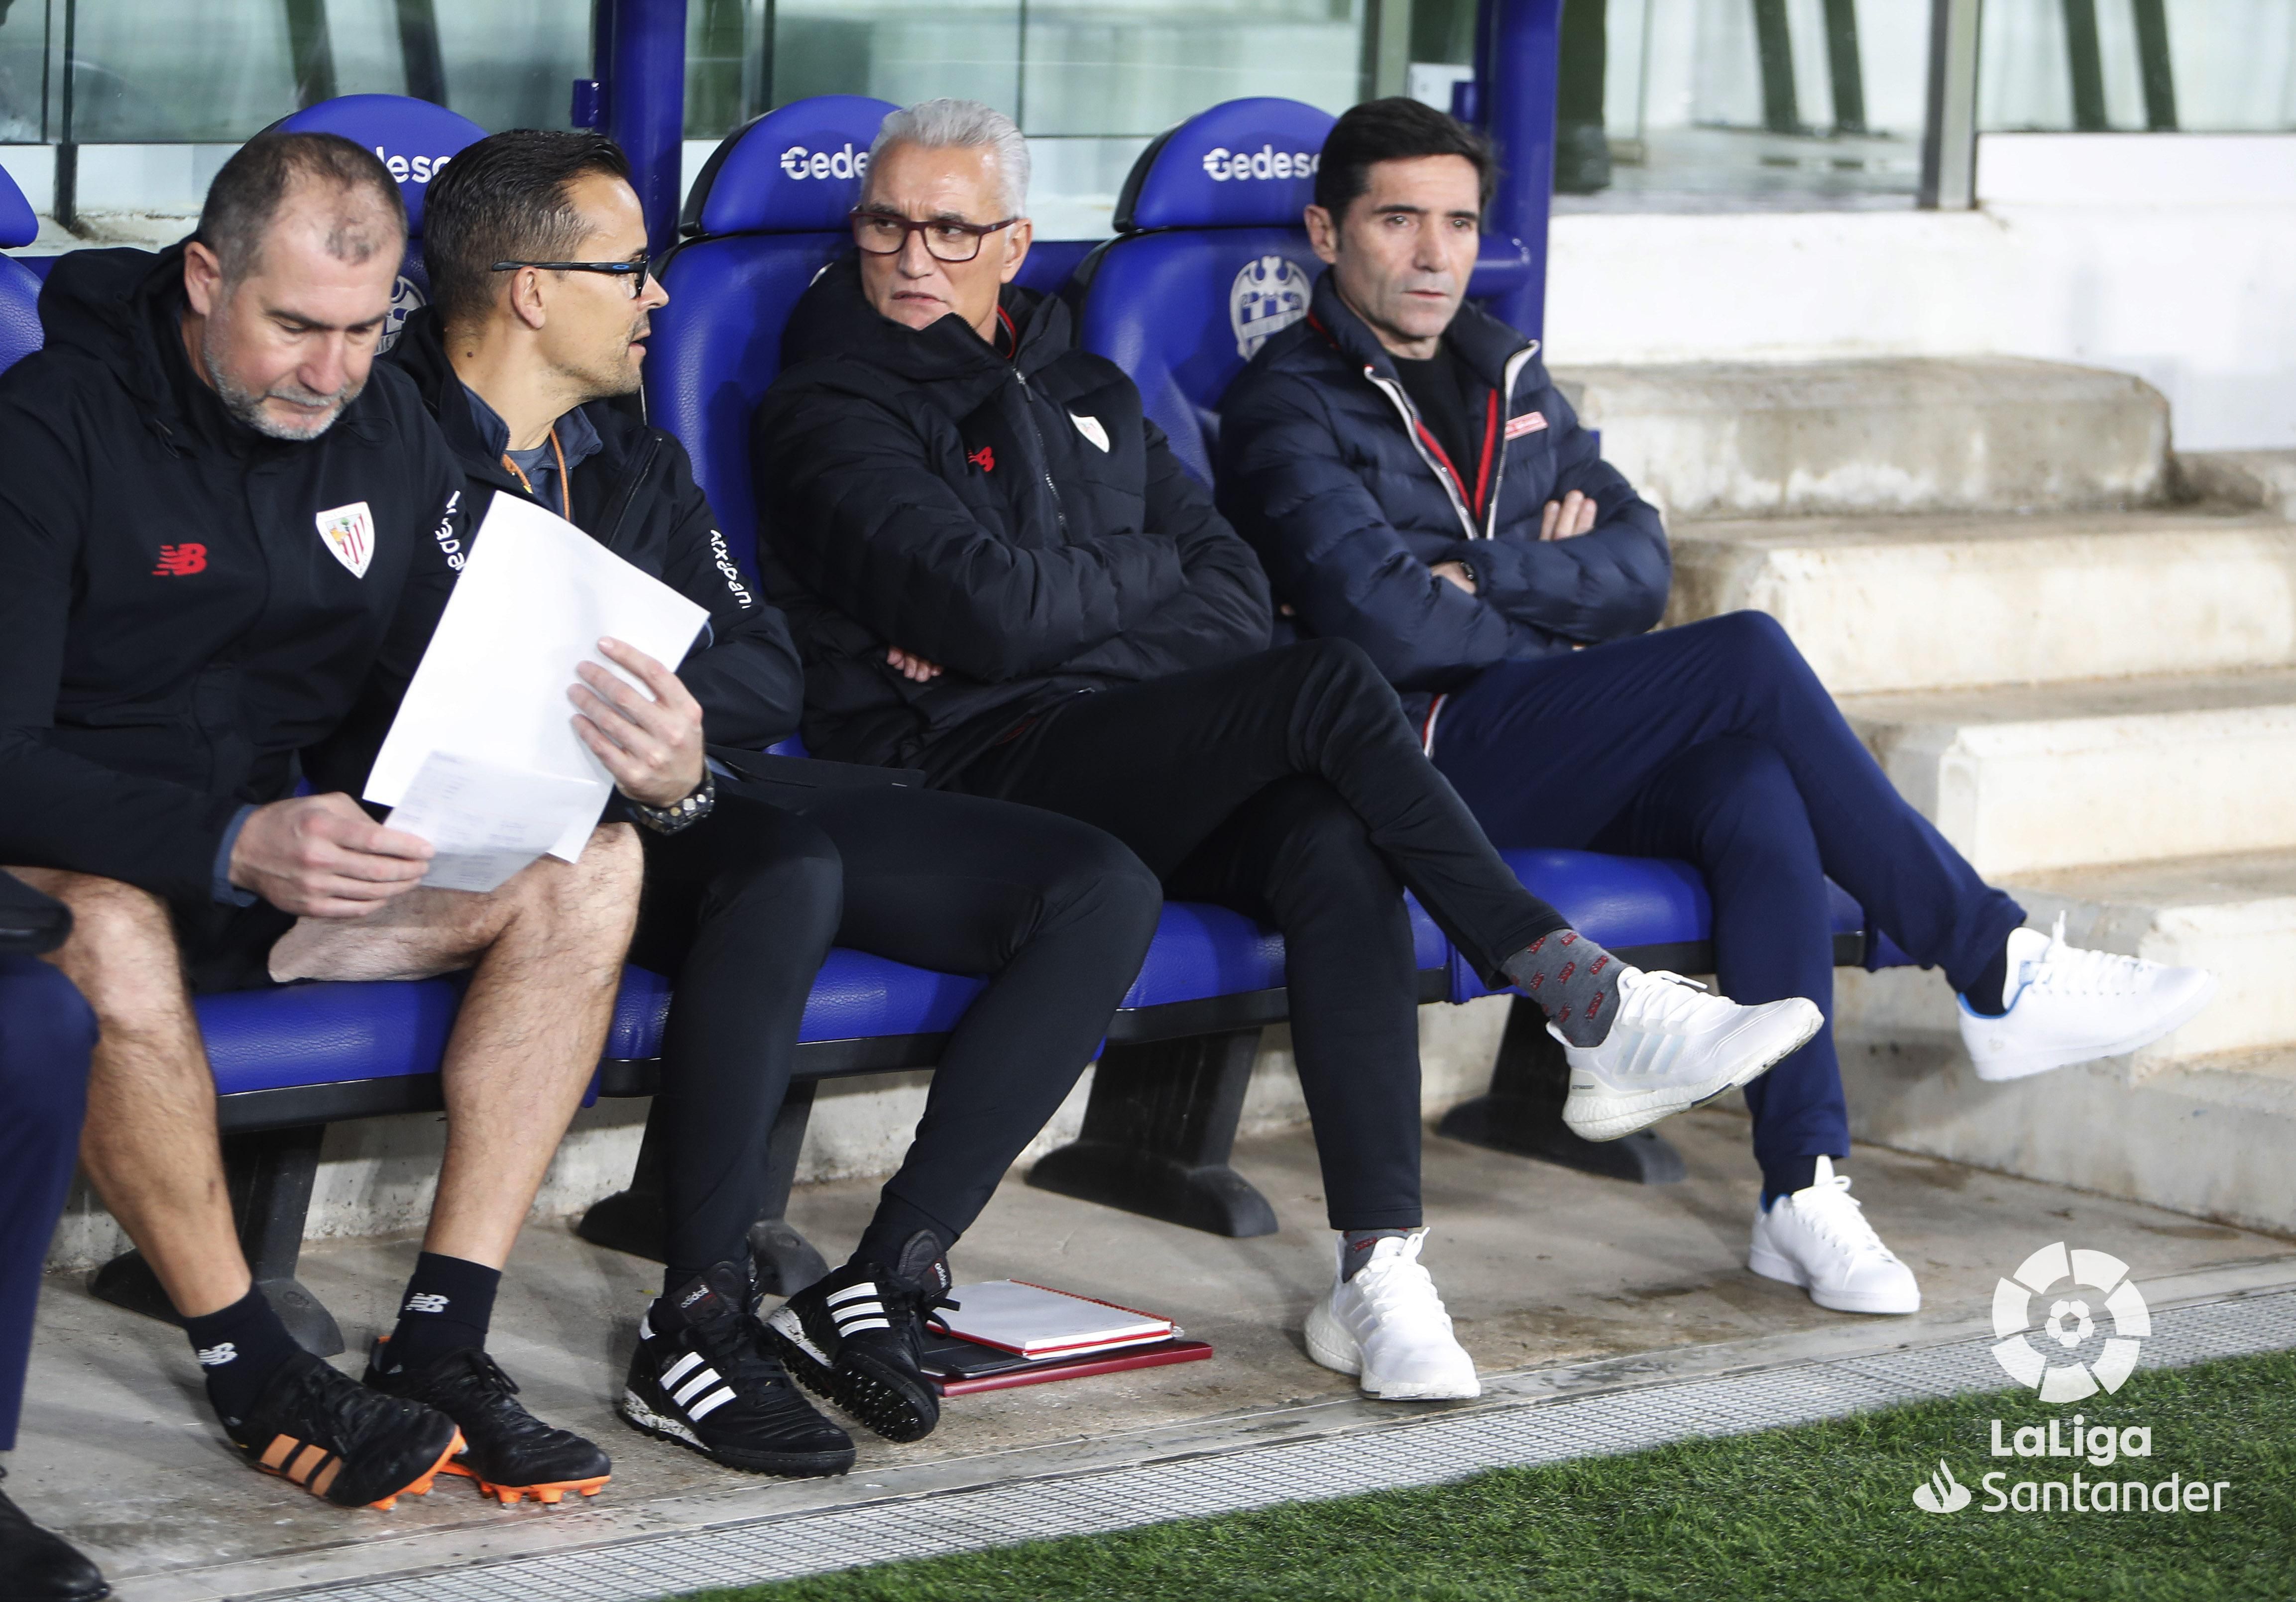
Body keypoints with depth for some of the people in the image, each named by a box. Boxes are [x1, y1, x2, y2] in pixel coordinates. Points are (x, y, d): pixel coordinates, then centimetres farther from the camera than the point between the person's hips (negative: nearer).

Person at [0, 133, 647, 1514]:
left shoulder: (386, 426, 5)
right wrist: (234, 845, -37)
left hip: (300, 855, 6)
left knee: (592, 868, -15)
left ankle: (443, 1340, -20)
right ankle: (252, 1369, -25)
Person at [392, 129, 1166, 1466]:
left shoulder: (637, 461, 24)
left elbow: (771, 679, 11)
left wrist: (656, 701, -12)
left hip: (720, 799, 8)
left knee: (1103, 889, -8)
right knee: (788, 868, -40)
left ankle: (888, 1281, -14)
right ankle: (699, 1327, -31)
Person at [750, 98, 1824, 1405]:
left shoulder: (1086, 395, 24)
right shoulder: (831, 414, 3)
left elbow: (1239, 592, 13)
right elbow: (988, 609, -12)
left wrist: (1049, 628, -5)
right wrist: (1150, 572, 5)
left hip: (1143, 765, 6)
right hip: (974, 776, -6)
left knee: (1339, 846, -29)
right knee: (1332, 687, -27)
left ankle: (1380, 1270, -36)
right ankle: (1599, 1013, -25)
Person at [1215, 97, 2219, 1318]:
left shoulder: (1505, 375, 21)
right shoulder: (1287, 410, -1)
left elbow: (1637, 566, 11)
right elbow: (1381, 627, -16)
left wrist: (1481, 577, -6)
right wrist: (1551, 604, -2)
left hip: (1561, 759, 6)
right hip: (1425, 766, -6)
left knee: (1755, 791, -27)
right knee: (1749, 657, -24)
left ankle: (1803, 1192, -31)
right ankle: (1997, 972, -16)